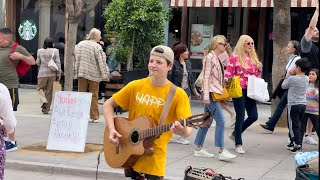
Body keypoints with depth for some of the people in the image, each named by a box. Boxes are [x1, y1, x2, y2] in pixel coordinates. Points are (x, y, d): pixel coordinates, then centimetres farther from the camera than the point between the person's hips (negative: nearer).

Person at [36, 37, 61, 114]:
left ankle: (44, 101, -15)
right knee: (49, 91, 7)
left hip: (42, 73, -1)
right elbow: (58, 63, -4)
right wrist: (58, 74, 2)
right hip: (52, 74, 1)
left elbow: (37, 62, 4)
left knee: (40, 88, 13)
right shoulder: (55, 51, -4)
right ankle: (46, 109, 11)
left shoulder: (40, 51, -2)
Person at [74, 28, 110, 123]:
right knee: (93, 96, 3)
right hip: (93, 74, -4)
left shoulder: (79, 45, 7)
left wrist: (76, 73, 16)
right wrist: (105, 75, -4)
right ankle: (94, 117, 5)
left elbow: (75, 60, 10)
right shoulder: (97, 47, -9)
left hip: (81, 73, 4)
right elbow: (101, 62, -9)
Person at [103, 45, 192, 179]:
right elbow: (108, 105, 7)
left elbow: (188, 129, -16)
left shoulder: (178, 94, -10)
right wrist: (111, 130, -7)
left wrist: (183, 131, -39)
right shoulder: (136, 86, -2)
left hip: (154, 158, -3)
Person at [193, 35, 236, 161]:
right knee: (220, 121, -12)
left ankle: (199, 149, 17)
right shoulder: (210, 57, -10)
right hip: (211, 93, -10)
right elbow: (206, 77, -16)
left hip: (215, 93, 10)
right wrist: (206, 95, -21)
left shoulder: (217, 58, 17)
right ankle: (222, 151, -12)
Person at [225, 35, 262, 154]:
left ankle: (235, 134, 24)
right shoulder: (235, 57, -6)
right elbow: (228, 74, -6)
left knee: (253, 116, 3)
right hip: (239, 90, -6)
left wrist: (259, 69, 1)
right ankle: (238, 144, 11)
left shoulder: (253, 58, 12)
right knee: (240, 116, -1)